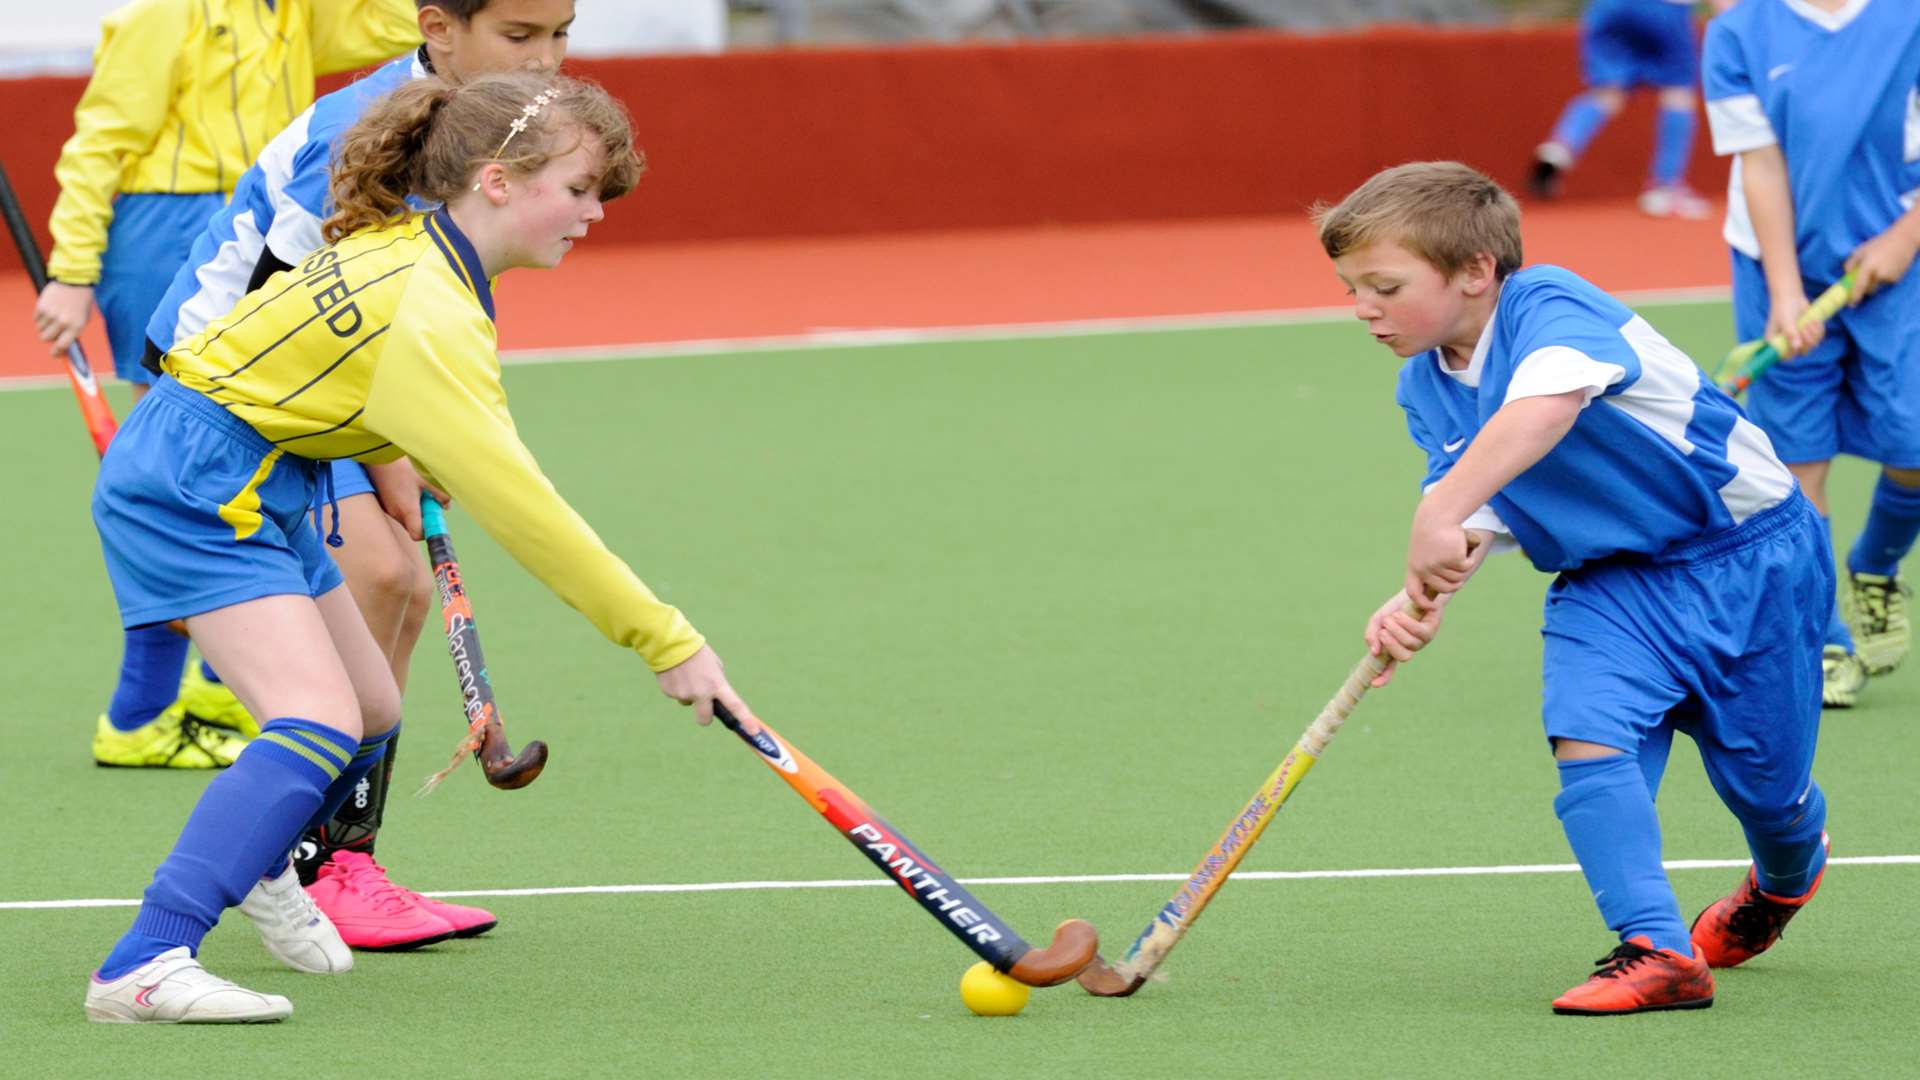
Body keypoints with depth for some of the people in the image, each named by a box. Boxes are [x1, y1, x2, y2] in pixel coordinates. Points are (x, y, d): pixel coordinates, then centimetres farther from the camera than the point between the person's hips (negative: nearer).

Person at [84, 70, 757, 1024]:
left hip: (251, 480, 10)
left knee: (372, 713, 19)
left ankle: (257, 864, 48)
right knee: (322, 723, -24)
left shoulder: (412, 245, 4)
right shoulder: (428, 313, -27)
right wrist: (665, 639, -27)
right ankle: (142, 970, -34)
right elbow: (517, 505, -29)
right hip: (192, 486, -10)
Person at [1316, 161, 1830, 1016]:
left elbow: (1545, 404, -48)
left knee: (1761, 780, 5)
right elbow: (1479, 522, -2)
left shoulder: (1550, 308, -26)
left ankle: (1790, 871, 41)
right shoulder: (1425, 390, 0)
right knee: (1585, 732, -21)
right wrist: (1422, 600, -23)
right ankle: (1656, 950, -19)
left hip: (1749, 556, -6)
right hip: (1614, 579, 6)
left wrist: (1438, 514, -54)